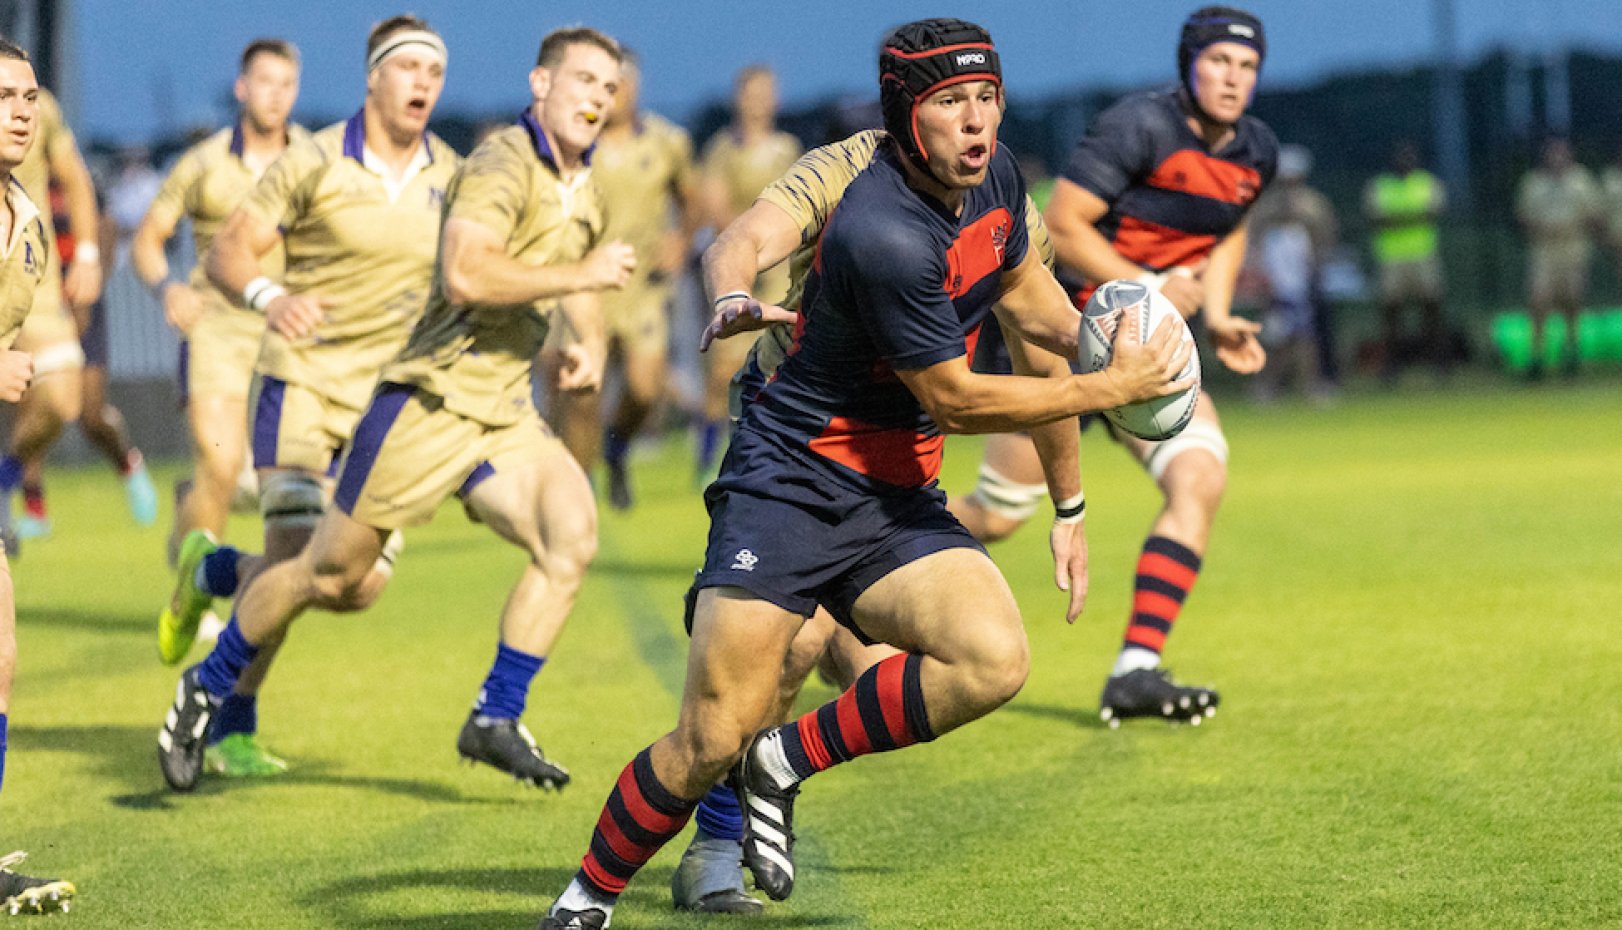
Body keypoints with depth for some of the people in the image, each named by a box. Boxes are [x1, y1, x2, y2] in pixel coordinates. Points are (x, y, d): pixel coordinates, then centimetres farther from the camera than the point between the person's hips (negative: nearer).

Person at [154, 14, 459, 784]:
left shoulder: (449, 177, 4)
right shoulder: (315, 163, -8)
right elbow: (226, 252, -8)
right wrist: (269, 297, -30)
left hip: (387, 399, 5)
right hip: (304, 380, -5)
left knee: (363, 581, -3)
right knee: (296, 561, -15)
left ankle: (211, 571, 26)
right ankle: (231, 728, 5)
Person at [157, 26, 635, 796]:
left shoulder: (583, 191, 12)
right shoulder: (502, 165, -16)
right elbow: (465, 275, -33)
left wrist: (590, 343, 12)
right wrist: (585, 273, -25)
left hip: (504, 415, 7)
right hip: (428, 404, -7)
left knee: (572, 534, -17)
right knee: (333, 579, 3)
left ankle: (496, 720, -9)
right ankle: (206, 688, 25)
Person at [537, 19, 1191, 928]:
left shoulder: (996, 178, 2)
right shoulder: (885, 237, -24)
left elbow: (1040, 317, 16)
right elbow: (956, 399, -16)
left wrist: (1070, 505, 19)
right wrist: (1110, 388, -8)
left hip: (898, 506, 7)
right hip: (789, 486, -7)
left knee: (994, 661, -21)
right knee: (714, 739, -12)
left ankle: (789, 762, -1)